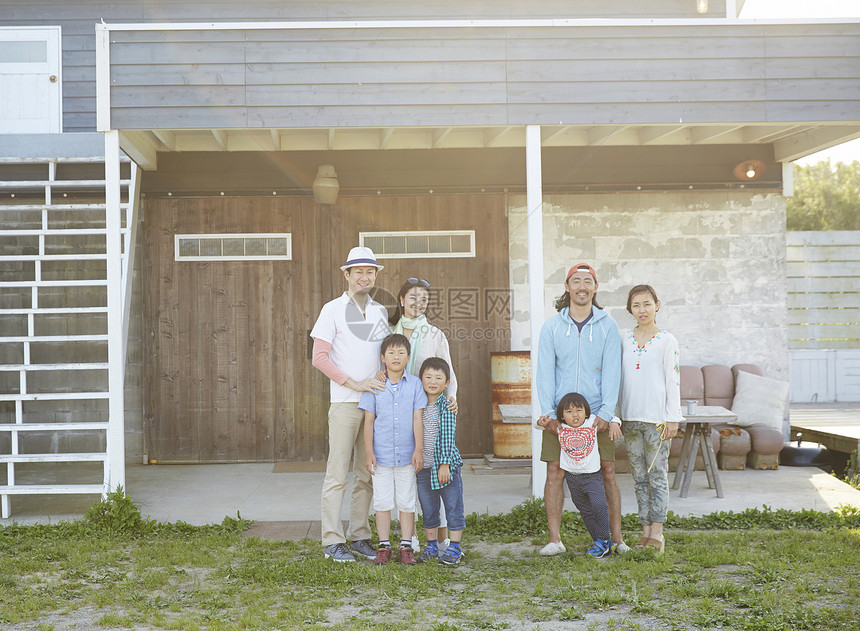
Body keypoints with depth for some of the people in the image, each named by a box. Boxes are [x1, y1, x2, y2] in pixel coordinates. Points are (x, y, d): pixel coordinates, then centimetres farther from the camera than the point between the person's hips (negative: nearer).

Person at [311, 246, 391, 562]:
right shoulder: (333, 310, -1)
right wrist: (354, 384, -15)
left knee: (367, 474, 9)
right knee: (338, 474, -3)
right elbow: (319, 358, -7)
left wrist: (386, 383, 3)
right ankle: (332, 541, 2)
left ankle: (360, 536, 17)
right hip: (345, 403, -5)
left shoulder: (380, 311, 14)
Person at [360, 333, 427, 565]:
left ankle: (406, 546, 16)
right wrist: (368, 451, -4)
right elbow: (369, 420, 0)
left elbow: (417, 419, -2)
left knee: (407, 501, 7)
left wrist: (419, 449, -7)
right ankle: (384, 546, 17)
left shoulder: (415, 385, 0)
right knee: (382, 501, 6)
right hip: (381, 455, 0)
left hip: (407, 455, 0)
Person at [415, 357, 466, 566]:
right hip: (424, 466, 4)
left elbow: (447, 436, -13)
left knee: (453, 507, 3)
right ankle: (431, 546, 27)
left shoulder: (447, 406, -8)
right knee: (428, 509, 13)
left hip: (446, 465, -4)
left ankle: (454, 548, 14)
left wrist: (445, 464, -17)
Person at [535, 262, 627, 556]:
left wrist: (607, 412, -11)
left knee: (607, 473, 1)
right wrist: (548, 411, -9)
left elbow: (611, 371, -1)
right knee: (555, 473, -2)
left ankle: (617, 538, 10)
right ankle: (555, 539, 6)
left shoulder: (607, 326, 5)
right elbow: (545, 372, 2)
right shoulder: (551, 327, 6)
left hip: (597, 413, 0)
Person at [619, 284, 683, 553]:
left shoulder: (667, 340, -1)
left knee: (657, 473, -4)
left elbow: (673, 379, -4)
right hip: (631, 417, 4)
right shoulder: (625, 339, 10)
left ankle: (657, 531, -1)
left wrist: (672, 418, -8)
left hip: (657, 417, -4)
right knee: (639, 475, 7)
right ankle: (646, 531, 12)